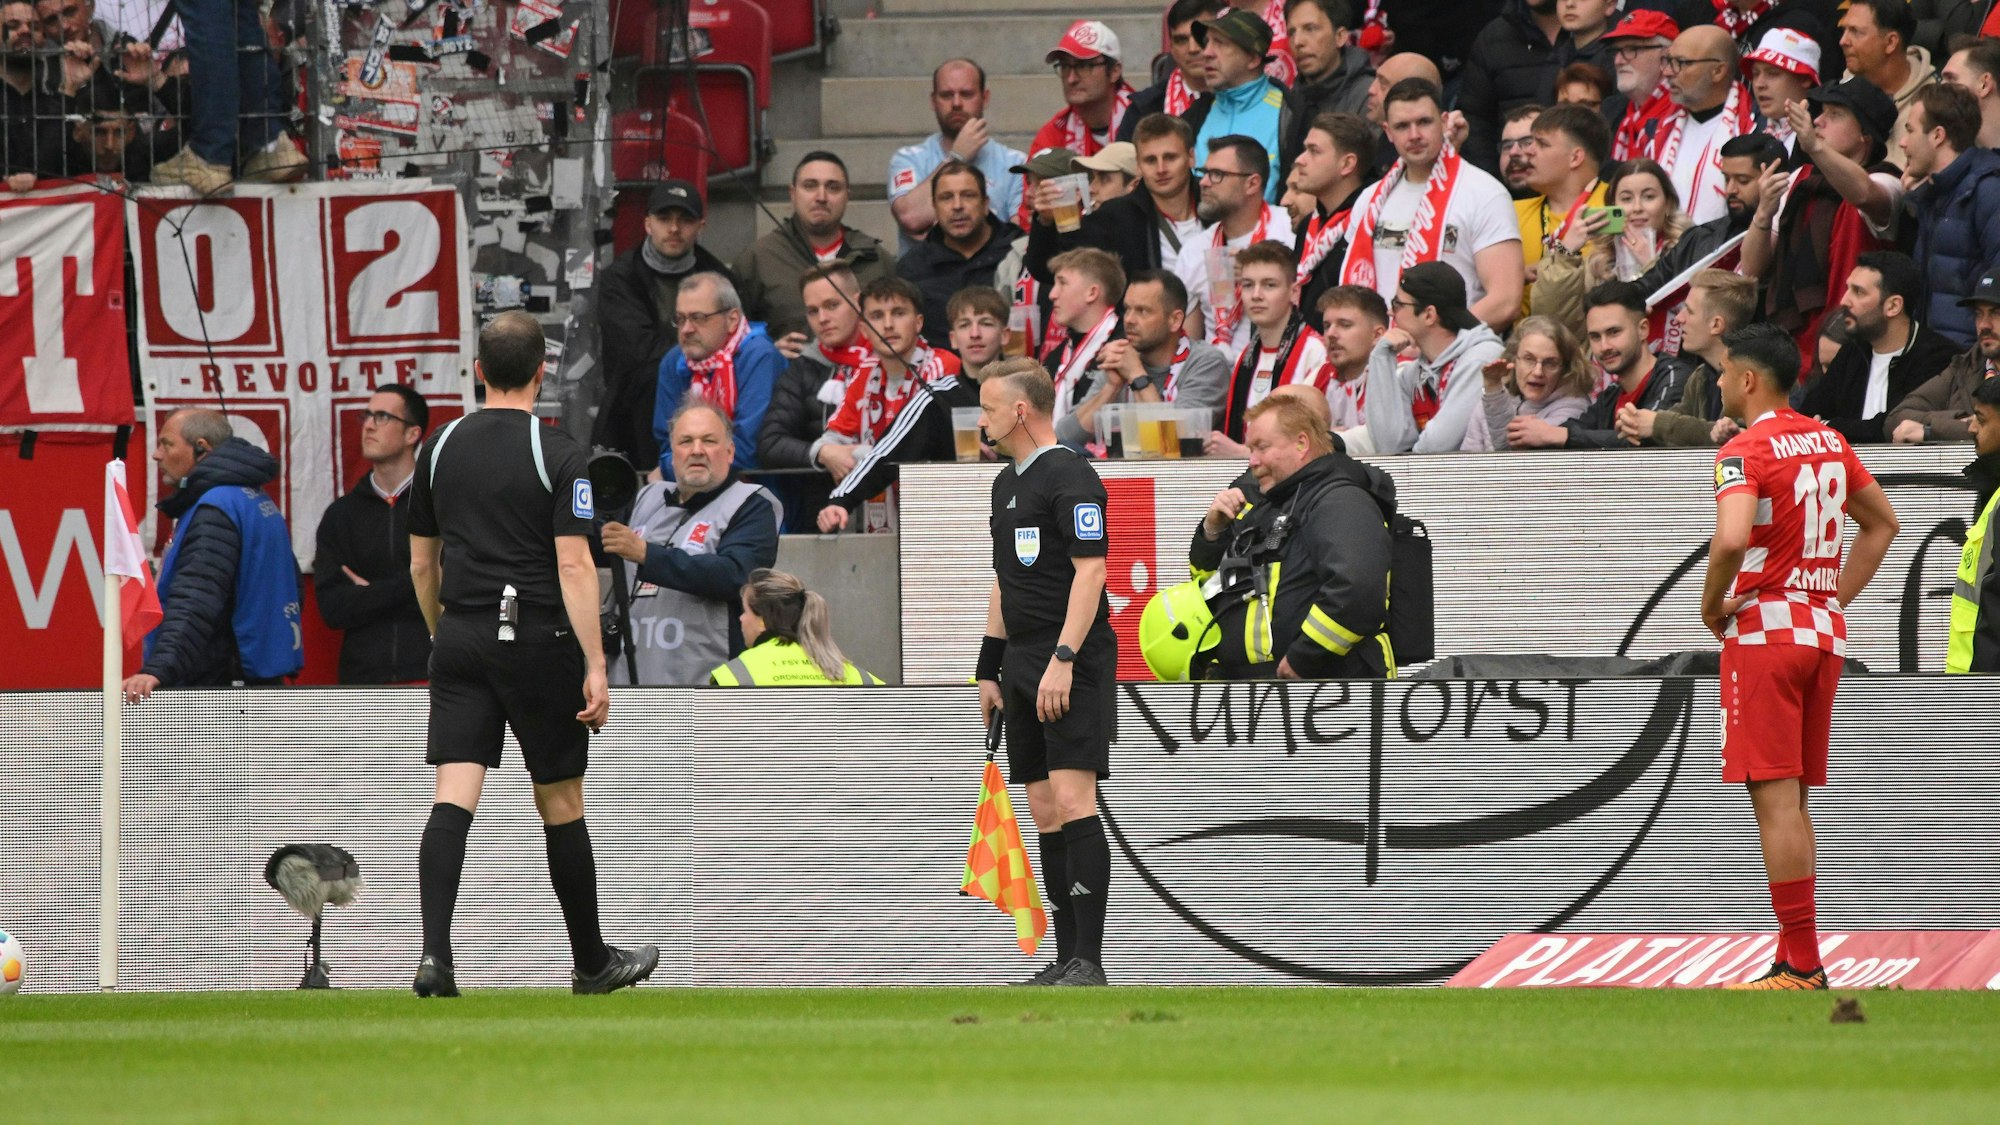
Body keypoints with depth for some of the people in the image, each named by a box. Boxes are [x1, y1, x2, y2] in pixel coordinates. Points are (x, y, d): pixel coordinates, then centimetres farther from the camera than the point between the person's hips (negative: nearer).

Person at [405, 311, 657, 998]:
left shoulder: (440, 449, 7)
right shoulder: (557, 453, -7)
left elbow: (421, 563, 14)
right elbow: (574, 565, -13)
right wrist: (595, 668, -13)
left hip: (461, 639, 3)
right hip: (538, 643, -3)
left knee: (452, 802, -5)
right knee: (561, 804, 9)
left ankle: (434, 954, -23)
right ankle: (592, 962, 23)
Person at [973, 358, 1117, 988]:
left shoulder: (1071, 477, -10)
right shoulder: (1007, 483, 19)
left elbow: (1090, 571, -17)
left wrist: (1063, 659, -23)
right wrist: (989, 669, 21)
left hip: (1073, 669, -9)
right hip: (1023, 667, 9)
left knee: (1072, 800, -14)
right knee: (1045, 812, 7)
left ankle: (1088, 961, -17)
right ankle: (1066, 961, 8)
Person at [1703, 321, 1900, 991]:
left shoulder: (1745, 451, -13)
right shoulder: (1828, 442, 12)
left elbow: (1733, 538, -29)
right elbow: (1882, 523, 23)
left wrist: (1712, 605, -13)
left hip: (1764, 633, -8)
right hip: (1824, 634, 8)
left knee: (1775, 800, -7)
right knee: (1791, 801, 13)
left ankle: (1801, 966, -11)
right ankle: (1797, 961, 13)